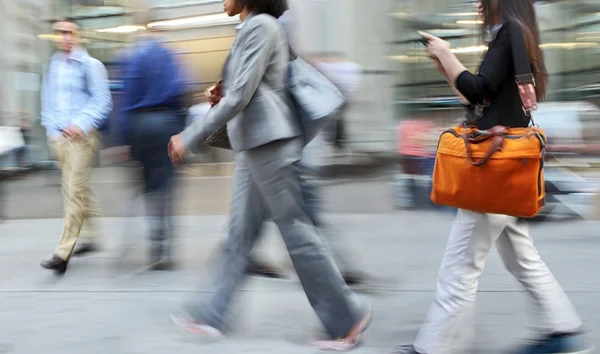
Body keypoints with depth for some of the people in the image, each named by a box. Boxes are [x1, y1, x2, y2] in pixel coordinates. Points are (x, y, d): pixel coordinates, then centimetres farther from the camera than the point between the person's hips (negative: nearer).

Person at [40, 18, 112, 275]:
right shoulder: (52, 67, 14)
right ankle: (90, 237, 27)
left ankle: (64, 252, -13)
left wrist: (81, 124, -16)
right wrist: (51, 127, 6)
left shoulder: (91, 65, -2)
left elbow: (102, 100, -6)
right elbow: (48, 101, 19)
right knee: (80, 189, 14)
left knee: (74, 191, -11)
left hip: (82, 135, -6)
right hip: (59, 137, 6)